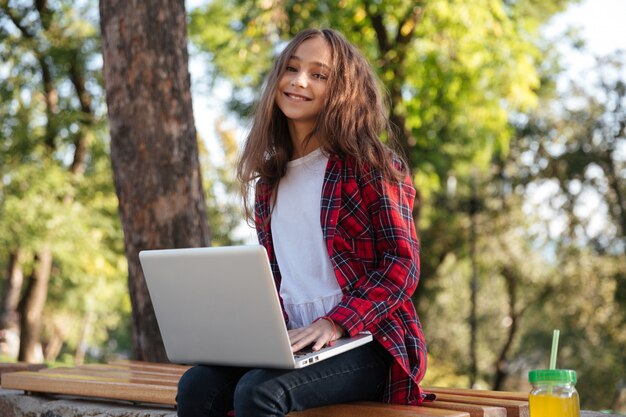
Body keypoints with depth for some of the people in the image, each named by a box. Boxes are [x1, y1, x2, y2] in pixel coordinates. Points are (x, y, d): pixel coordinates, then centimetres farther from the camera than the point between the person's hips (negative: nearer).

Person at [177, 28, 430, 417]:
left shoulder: (368, 164, -2)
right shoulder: (270, 178, 17)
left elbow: (403, 263, -9)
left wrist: (336, 323, -21)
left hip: (365, 342, -6)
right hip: (294, 341, 6)